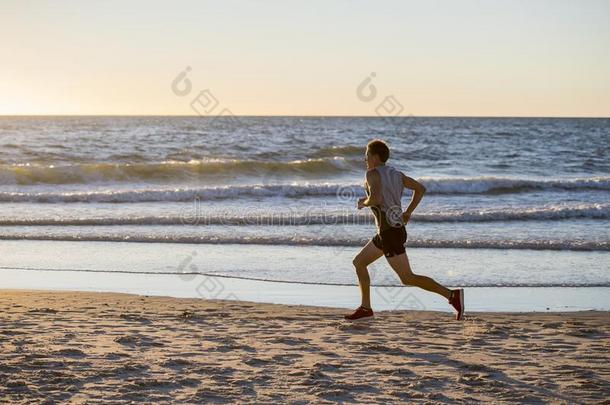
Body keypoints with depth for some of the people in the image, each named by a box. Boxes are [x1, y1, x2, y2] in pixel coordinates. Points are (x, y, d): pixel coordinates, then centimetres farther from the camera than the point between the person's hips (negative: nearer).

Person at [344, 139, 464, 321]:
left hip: (390, 233, -10)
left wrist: (364, 202, -6)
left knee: (408, 278, -7)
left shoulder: (373, 173, -12)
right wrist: (408, 212, 17)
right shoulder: (395, 174, 12)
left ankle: (452, 295, -12)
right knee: (359, 262, 17)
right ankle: (365, 308, 18)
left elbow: (376, 199, -28)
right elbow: (421, 189, 14)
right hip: (393, 230, 10)